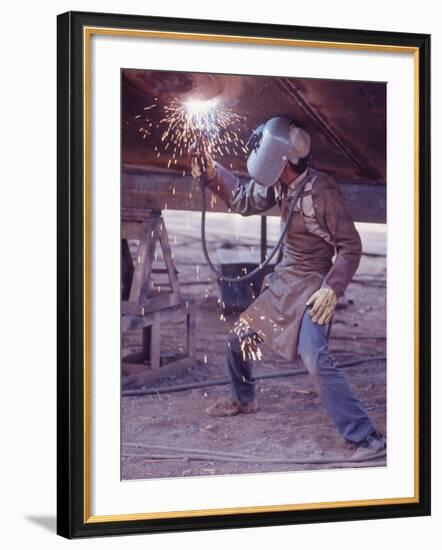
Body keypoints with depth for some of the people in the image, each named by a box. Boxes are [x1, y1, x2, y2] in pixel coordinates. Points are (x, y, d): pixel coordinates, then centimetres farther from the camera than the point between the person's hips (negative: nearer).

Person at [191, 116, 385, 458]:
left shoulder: (322, 192, -24)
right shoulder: (278, 185, -3)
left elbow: (351, 247, -18)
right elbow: (244, 201, 15)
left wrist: (333, 288, -27)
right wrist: (212, 173, 3)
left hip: (311, 285, -8)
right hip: (282, 281, 8)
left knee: (315, 359, -24)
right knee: (240, 337, 17)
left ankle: (365, 436, -21)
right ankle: (243, 400, 44)